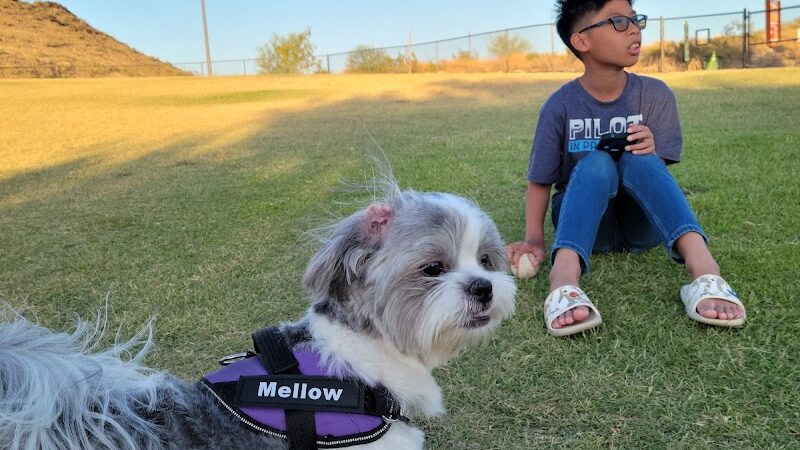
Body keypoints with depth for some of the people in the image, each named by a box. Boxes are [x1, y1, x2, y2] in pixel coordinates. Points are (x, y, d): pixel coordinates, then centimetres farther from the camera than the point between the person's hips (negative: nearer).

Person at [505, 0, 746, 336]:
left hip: (642, 223, 1)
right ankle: (564, 282, -56)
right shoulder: (560, 106, -8)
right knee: (595, 163, -32)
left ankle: (705, 272, -49)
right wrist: (534, 239, -19)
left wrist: (649, 153, -29)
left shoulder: (656, 95, -4)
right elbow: (539, 179, -4)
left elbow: (656, 172, -4)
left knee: (638, 160, -29)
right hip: (584, 222, -1)